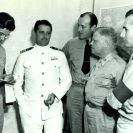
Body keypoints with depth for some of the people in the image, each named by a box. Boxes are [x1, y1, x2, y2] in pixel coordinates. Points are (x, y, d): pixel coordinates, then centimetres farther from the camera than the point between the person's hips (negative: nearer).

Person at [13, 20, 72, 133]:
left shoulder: (59, 55, 1)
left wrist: (55, 95, -9)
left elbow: (67, 80, 5)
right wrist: (22, 104, -3)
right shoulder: (24, 56, 1)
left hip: (54, 108, 0)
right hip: (30, 110, 0)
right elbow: (17, 82, 5)